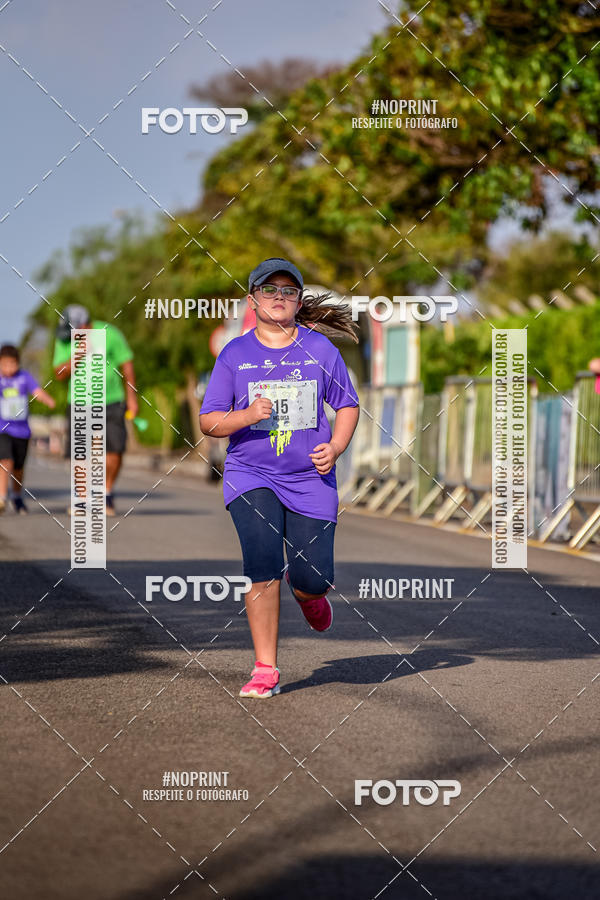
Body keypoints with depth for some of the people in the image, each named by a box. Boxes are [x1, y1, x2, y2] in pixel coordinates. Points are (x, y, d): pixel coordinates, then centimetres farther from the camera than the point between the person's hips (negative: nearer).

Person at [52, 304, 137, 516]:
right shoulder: (64, 340, -2)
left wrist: (131, 398, 0)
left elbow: (127, 364, 1)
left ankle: (107, 493, 8)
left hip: (111, 401, -1)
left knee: (115, 448, -14)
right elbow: (60, 374, -7)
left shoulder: (110, 334, -7)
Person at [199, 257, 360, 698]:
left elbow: (348, 405, 11)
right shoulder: (234, 354, 2)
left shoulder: (320, 349, 4)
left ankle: (307, 594, 37)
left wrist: (335, 447, -6)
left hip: (310, 478, 1)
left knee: (314, 578, -4)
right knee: (263, 566, -18)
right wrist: (247, 415, -16)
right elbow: (209, 421, 3)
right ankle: (265, 670, -6)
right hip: (250, 475, -1)